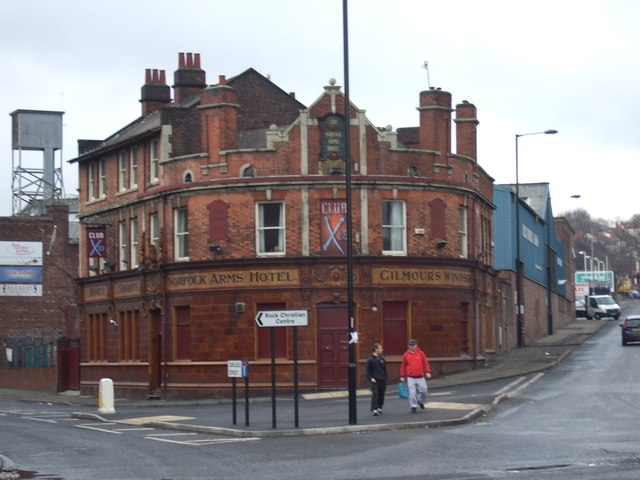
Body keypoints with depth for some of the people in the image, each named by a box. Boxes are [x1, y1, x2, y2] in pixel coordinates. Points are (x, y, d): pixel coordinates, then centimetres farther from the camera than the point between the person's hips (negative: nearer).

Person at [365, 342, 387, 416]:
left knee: (381, 395, 11)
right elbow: (367, 370, -8)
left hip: (382, 380, 6)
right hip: (374, 381, -6)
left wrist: (385, 378, 13)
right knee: (375, 395, -13)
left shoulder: (382, 358, 10)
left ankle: (379, 408, 25)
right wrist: (370, 378, -16)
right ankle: (374, 410, -16)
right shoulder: (370, 359, -8)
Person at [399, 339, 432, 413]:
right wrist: (402, 376, 8)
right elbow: (403, 365, 9)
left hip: (420, 377, 1)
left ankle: (421, 401, 30)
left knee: (423, 391, 2)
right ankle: (414, 406, 3)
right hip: (411, 378, -1)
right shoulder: (406, 355, 2)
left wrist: (428, 372, -9)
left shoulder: (421, 353, 1)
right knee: (412, 393, -6)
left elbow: (426, 363, 3)